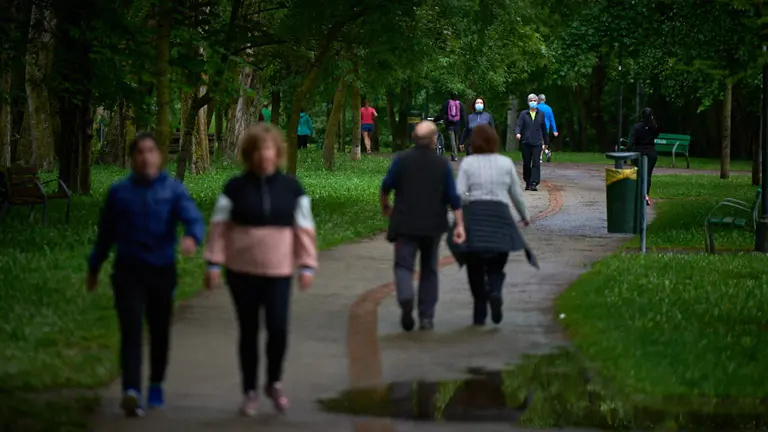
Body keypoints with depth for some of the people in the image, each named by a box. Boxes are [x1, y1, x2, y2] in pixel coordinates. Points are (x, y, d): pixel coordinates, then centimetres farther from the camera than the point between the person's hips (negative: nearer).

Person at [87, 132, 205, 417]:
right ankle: (131, 391, -26)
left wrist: (192, 237, -40)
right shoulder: (119, 192, 4)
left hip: (162, 271, 1)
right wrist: (94, 268, 19)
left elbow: (193, 218, -17)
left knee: (160, 332, 13)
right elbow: (105, 233, 13)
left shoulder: (173, 190, -2)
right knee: (131, 330, -14)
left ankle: (156, 386, 34)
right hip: (128, 271, 0)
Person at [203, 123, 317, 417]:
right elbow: (219, 227, 1)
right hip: (242, 271, 0)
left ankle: (274, 383, 14)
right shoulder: (235, 188, -1)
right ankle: (250, 392, 19)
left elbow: (304, 229, 5)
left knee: (278, 329, -11)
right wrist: (214, 263, -4)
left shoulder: (292, 188, 3)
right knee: (249, 332, 6)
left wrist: (307, 265, 0)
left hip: (279, 273, 0)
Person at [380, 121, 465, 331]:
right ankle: (426, 317, 13)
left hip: (406, 223, -2)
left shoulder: (402, 160, -4)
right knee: (429, 269, 14)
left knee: (403, 264, -1)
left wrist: (385, 206, 21)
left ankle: (406, 298, -32)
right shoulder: (442, 164, -1)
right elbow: (453, 198, -5)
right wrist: (460, 225, -3)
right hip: (433, 225, 2)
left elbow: (386, 186, 2)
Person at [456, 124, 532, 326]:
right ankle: (495, 292, -22)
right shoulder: (506, 163, 7)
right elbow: (517, 194, 12)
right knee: (496, 265, 9)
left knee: (475, 267, 8)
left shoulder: (468, 163, 2)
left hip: (473, 213, -1)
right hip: (500, 214, 1)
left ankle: (480, 313, 5)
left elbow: (459, 193, -6)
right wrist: (525, 215, 27)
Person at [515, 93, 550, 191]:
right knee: (526, 164, 7)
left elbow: (544, 128, 16)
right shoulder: (523, 114, 6)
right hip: (526, 143, 0)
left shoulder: (541, 115, 10)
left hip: (537, 143, 0)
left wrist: (546, 141, 19)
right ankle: (528, 183, 20)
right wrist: (517, 133, -24)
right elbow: (519, 125, -2)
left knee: (536, 163, -10)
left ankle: (534, 183, -14)